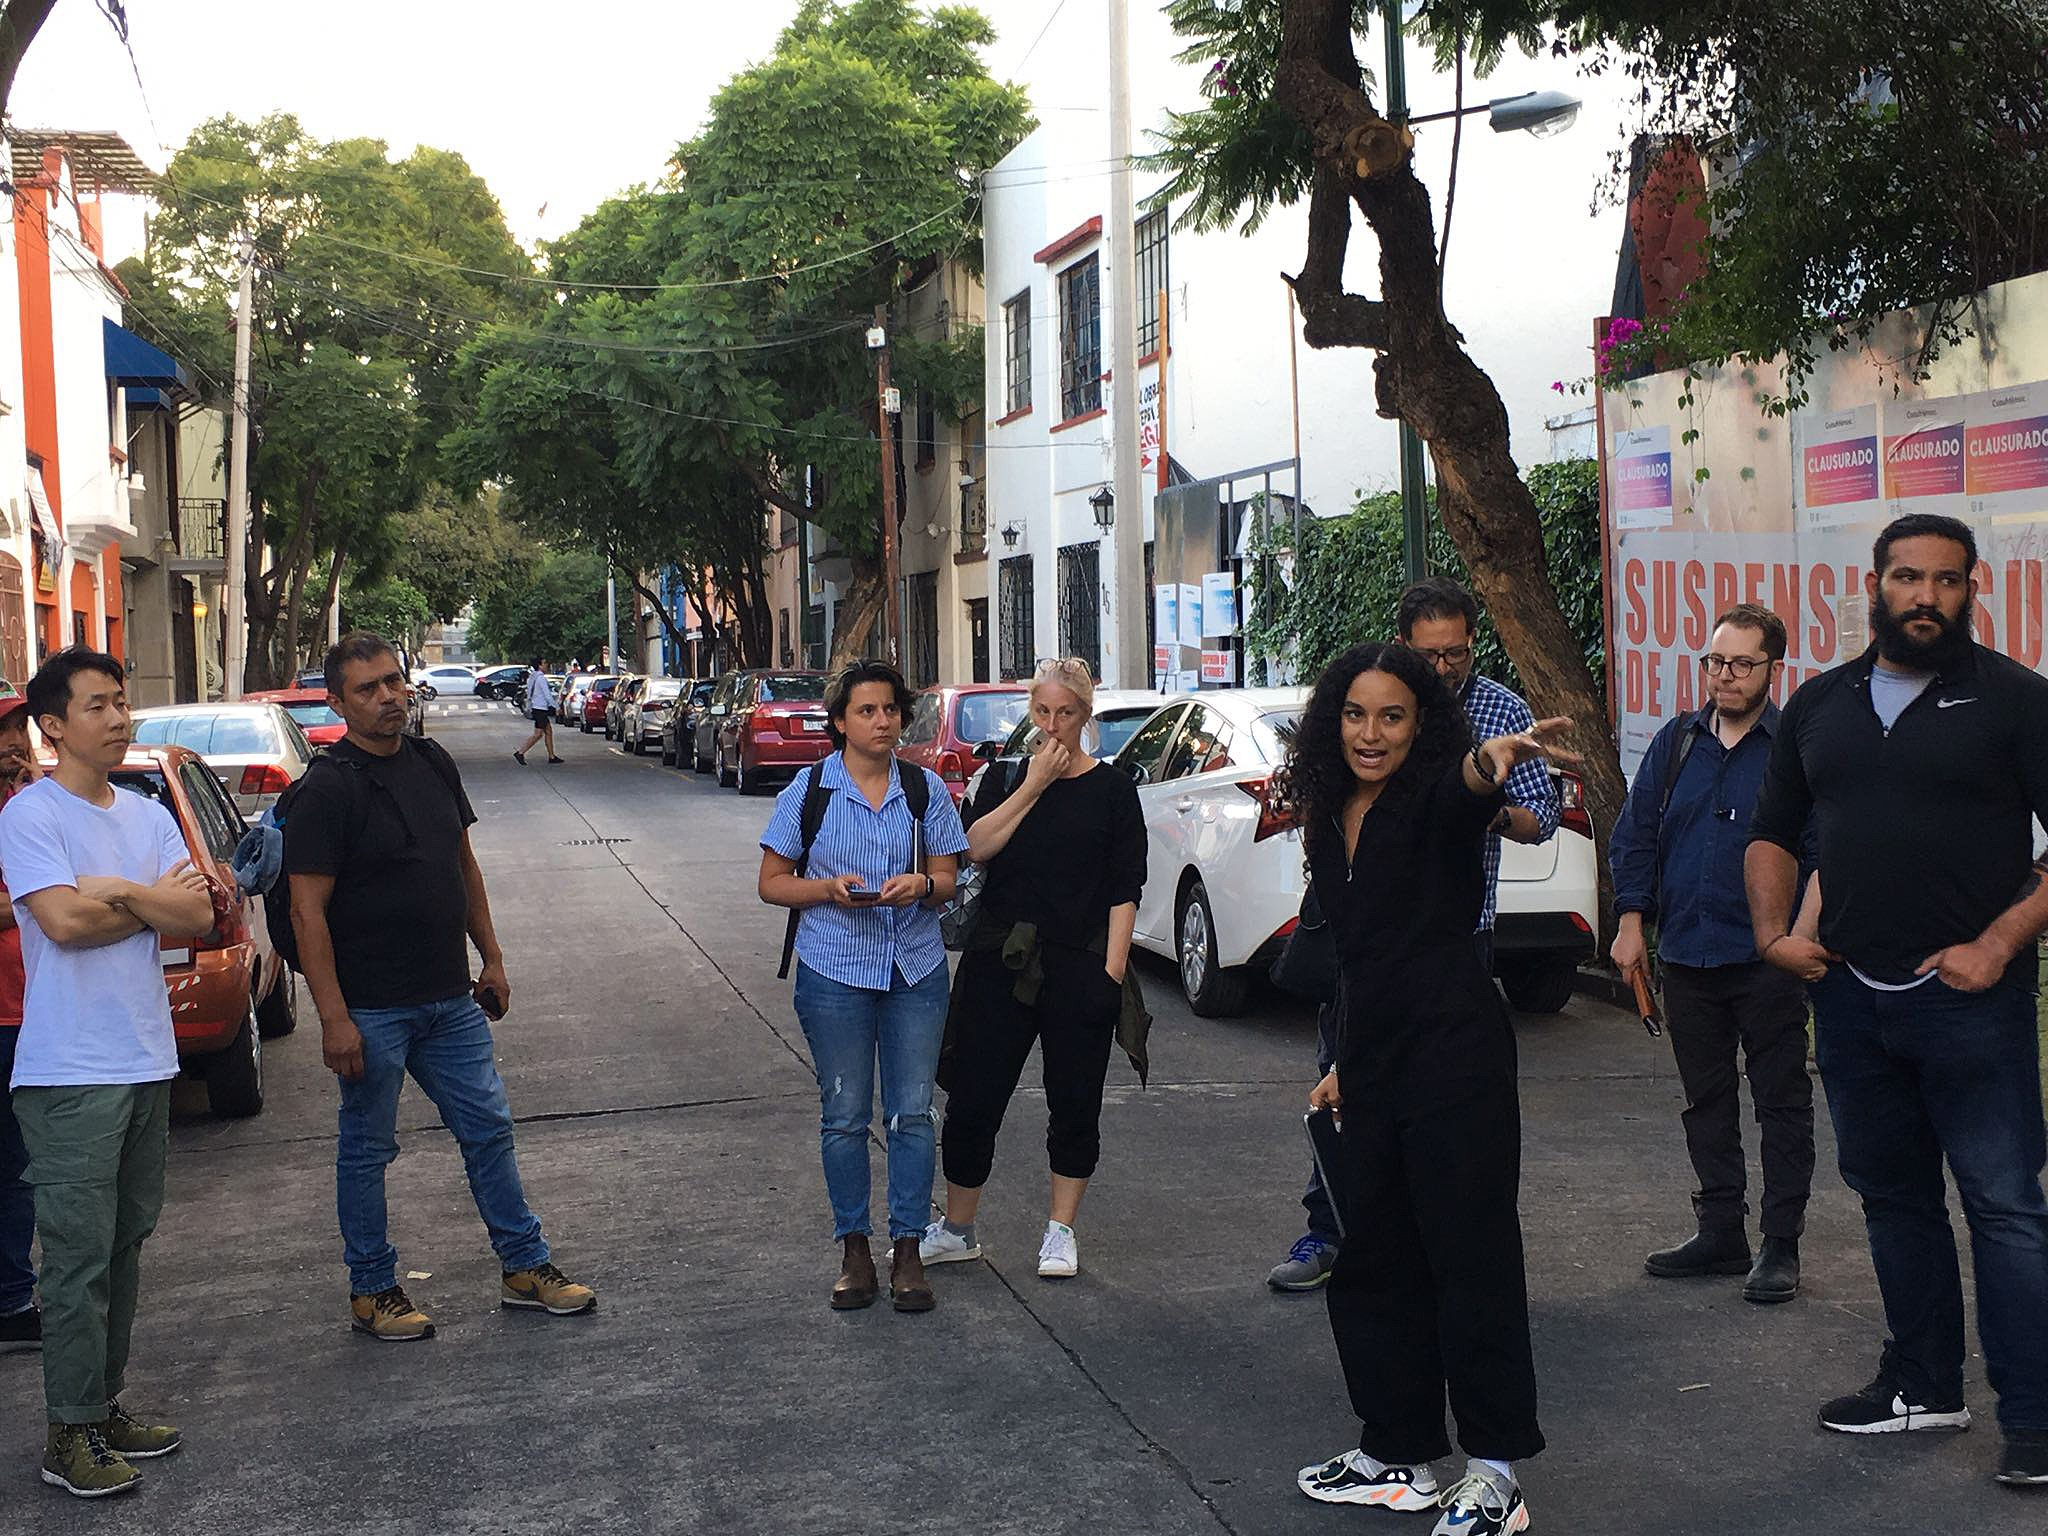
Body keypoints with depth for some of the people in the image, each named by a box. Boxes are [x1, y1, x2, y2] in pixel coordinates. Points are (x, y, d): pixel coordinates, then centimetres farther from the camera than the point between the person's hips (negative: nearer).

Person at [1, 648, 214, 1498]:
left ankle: (106, 1403, 23)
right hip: (70, 1072, -7)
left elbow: (199, 916, 2)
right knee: (80, 1254, -4)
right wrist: (155, 901, -6)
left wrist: (115, 891, -12)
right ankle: (71, 1434, 3)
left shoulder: (149, 815, 12)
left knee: (125, 1244, 12)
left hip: (146, 1061, 7)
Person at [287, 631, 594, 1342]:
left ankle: (525, 1267, 23)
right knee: (367, 1148, 7)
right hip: (371, 1008, -6)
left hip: (449, 997, 6)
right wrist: (333, 1017, -19)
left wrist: (492, 958, 15)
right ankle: (372, 1290, 22)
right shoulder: (325, 790, -13)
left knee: (488, 1128, 12)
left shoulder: (433, 763, 8)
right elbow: (307, 911, -16)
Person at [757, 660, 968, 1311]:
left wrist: (921, 884, -15)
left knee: (912, 1113, 2)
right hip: (835, 971, -1)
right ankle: (853, 1249, 17)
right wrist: (829, 889, -16)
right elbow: (773, 883, 2)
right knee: (844, 1116, 4)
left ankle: (908, 1249, 12)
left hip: (915, 971, 1)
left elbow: (949, 879, 8)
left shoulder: (927, 788, 6)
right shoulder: (808, 790, 0)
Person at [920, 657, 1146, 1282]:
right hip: (1000, 964, 2)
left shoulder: (1112, 789, 2)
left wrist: (1112, 971, -9)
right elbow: (976, 847, -8)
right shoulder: (1005, 776, 9)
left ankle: (1060, 1231, 22)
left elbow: (1125, 891, -2)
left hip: (1080, 967, -2)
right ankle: (958, 1230, 19)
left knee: (1073, 1103, 6)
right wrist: (1033, 786, -11)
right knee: (973, 1099, 3)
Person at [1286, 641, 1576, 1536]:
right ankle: (1398, 1457, 25)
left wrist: (1491, 760, -56)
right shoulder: (1330, 819, 13)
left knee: (1470, 1253, -3)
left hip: (1454, 1053, -8)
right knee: (1370, 1258, 13)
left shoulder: (1434, 800, -7)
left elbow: (1467, 792, -33)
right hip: (1375, 1061, 8)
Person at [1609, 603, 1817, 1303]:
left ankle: (1781, 1246, 13)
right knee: (1707, 1101, 13)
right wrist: (1632, 918, 3)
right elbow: (1633, 833, 12)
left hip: (1767, 958, -5)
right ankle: (1721, 1232, 25)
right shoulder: (1676, 742, 9)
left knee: (1781, 1101, 4)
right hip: (1686, 954, 5)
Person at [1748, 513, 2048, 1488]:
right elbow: (1773, 832, 19)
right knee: (1892, 1196, 15)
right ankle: (1922, 1386, 28)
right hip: (1850, 996, 6)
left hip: (1969, 1000, -5)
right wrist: (1774, 931, 5)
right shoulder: (1819, 705, 11)